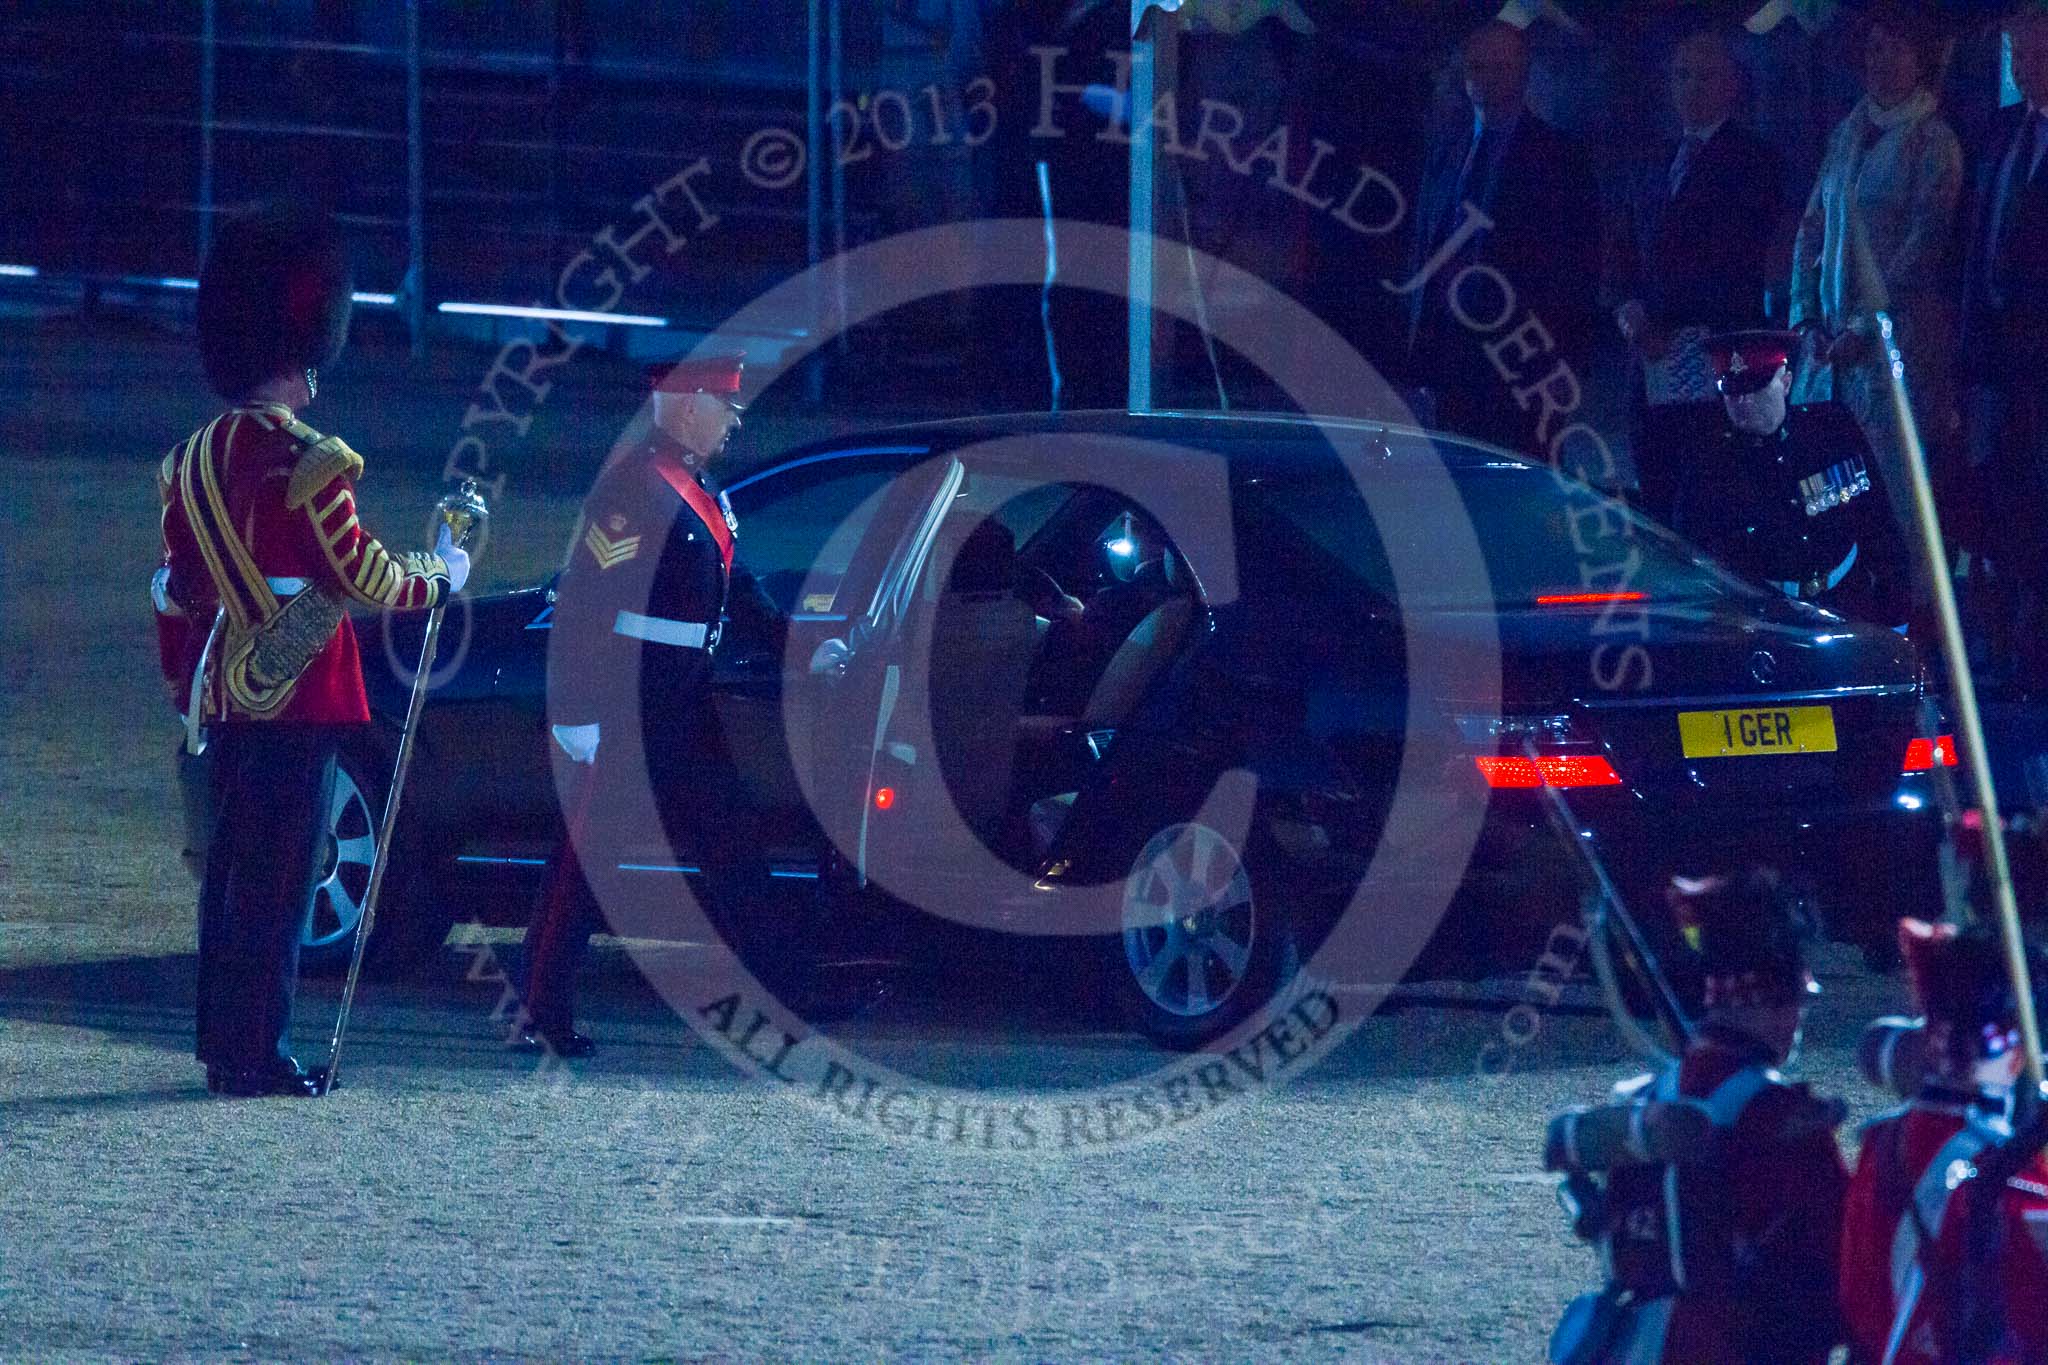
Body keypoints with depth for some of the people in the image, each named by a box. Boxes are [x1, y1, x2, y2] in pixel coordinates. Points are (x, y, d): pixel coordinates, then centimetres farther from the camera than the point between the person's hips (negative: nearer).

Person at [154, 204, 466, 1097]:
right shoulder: (306, 464, -16)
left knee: (231, 870, 13)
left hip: (225, 698, 8)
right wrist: (441, 578, 4)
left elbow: (173, 596, 14)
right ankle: (259, 1055, -5)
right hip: (298, 698, -8)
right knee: (278, 876, -5)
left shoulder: (190, 464, 9)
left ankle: (225, 1043, 17)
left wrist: (187, 696, 23)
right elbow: (358, 574, -14)